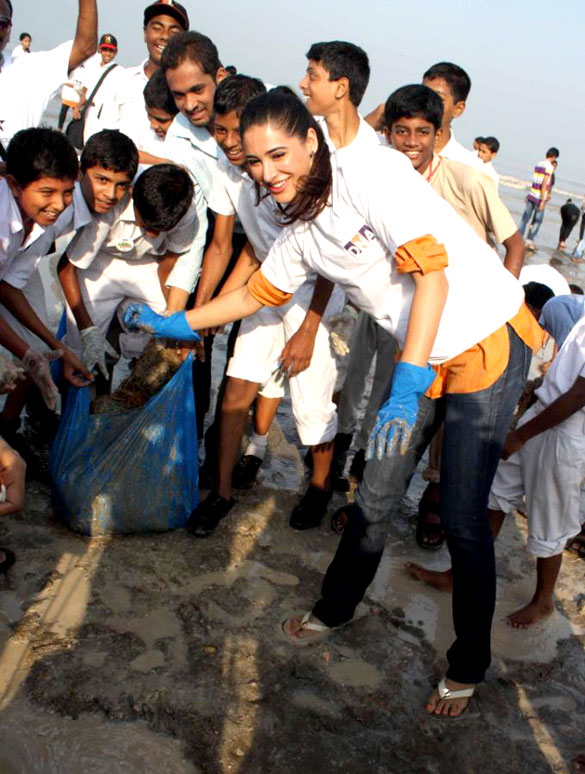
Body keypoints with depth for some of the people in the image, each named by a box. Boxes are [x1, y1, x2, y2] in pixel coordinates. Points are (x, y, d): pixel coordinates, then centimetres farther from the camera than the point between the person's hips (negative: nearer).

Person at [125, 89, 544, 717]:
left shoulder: (372, 172, -20)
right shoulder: (300, 233, 4)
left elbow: (432, 272, -26)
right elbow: (257, 293, 20)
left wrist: (407, 383, -32)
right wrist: (173, 323, 21)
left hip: (488, 342, -6)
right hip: (423, 360, 7)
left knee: (462, 519, -2)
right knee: (375, 500, 10)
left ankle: (468, 666, 20)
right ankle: (335, 609, 36)